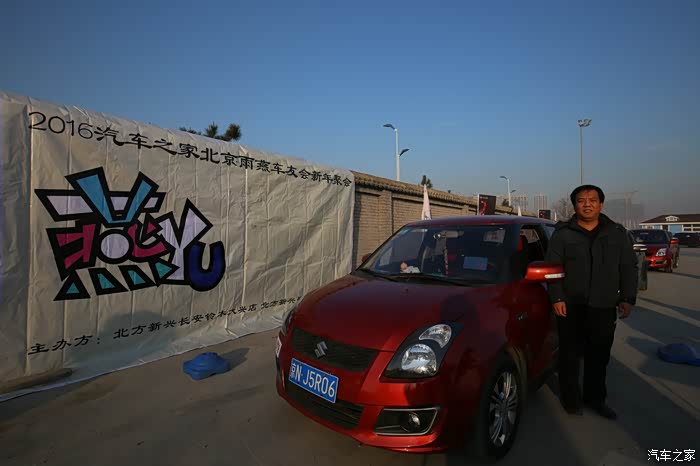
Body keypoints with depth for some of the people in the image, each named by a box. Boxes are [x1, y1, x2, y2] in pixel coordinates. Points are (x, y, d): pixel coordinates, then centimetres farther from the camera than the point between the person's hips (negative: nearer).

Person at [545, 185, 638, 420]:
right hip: (570, 307, -2)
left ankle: (595, 398, 30)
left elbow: (629, 268, 10)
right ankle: (571, 398, 21)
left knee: (599, 357, 13)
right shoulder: (562, 233, -1)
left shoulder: (618, 233, 8)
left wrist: (627, 298, 2)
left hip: (604, 307, 3)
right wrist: (556, 298, -10)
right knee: (570, 356, 6)